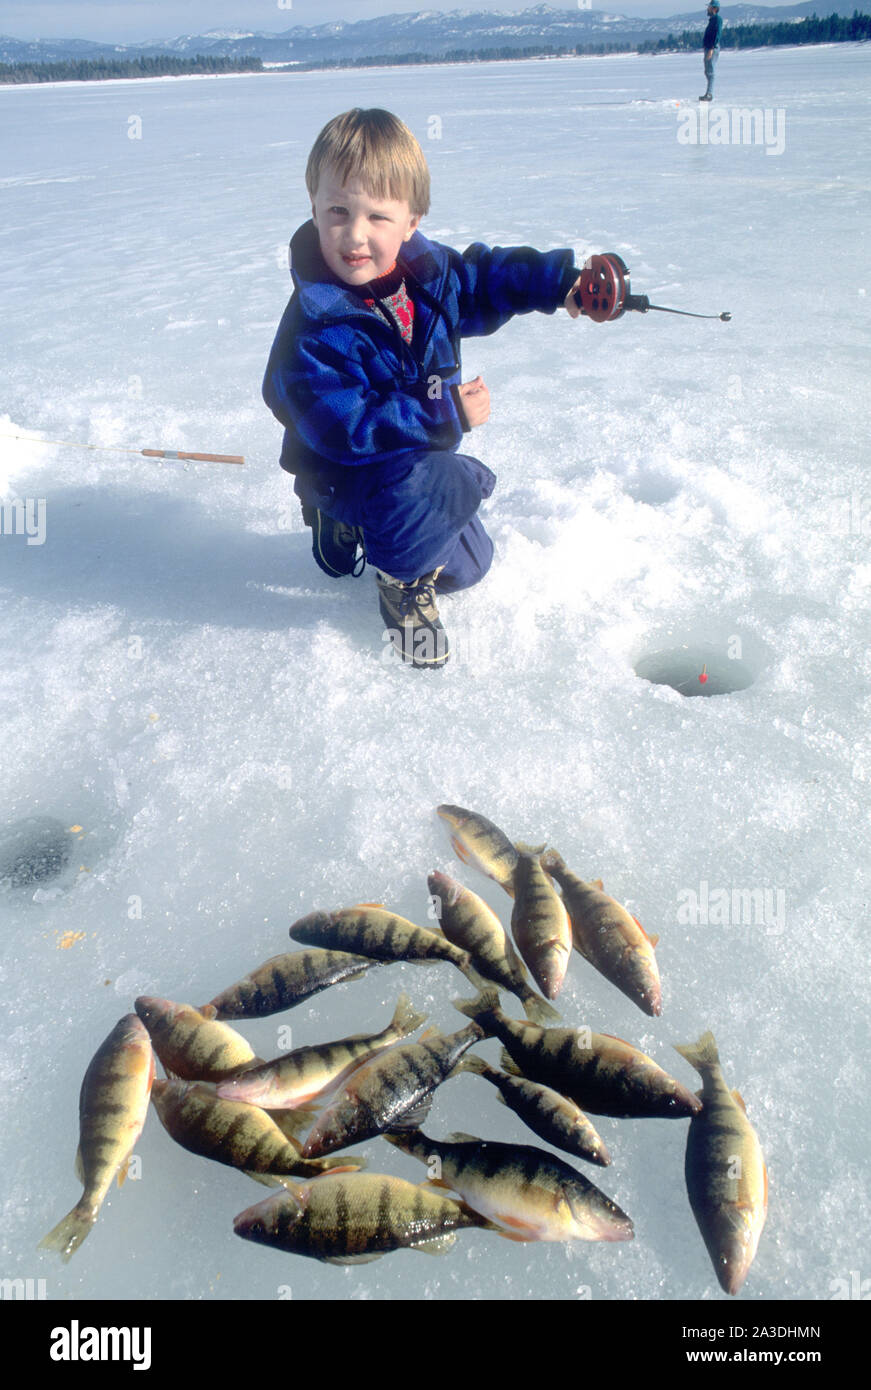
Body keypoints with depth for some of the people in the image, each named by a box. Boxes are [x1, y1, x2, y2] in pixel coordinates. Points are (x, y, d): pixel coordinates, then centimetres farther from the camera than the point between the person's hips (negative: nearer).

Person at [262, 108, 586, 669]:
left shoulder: (426, 269, -9)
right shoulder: (316, 327, -32)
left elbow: (485, 277, 7)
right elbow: (345, 428, -37)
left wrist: (562, 282, -8)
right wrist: (445, 415, -40)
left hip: (425, 450, 8)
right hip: (344, 469, -8)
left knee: (469, 564, 23)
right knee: (435, 486, -41)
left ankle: (356, 527, 35)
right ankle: (402, 575, -9)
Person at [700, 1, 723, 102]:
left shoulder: (717, 19, -8)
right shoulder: (712, 19, 21)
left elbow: (717, 34, -18)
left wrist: (712, 48, -25)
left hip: (713, 48, -10)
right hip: (708, 48, 10)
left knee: (710, 71, -14)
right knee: (707, 72, 11)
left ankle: (709, 95, -18)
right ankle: (709, 94, 14)